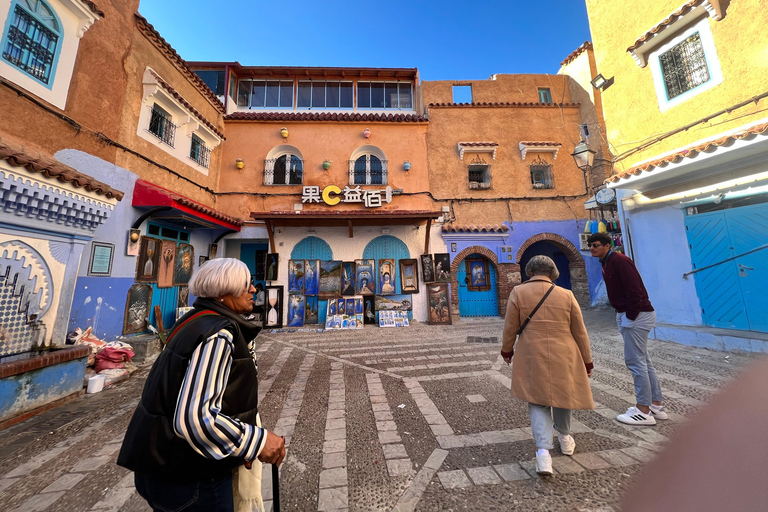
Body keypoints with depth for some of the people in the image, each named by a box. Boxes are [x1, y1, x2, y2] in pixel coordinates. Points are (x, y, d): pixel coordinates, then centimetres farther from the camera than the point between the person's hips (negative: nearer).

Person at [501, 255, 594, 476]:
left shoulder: (518, 292, -8)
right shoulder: (566, 294, -2)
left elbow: (510, 327, -4)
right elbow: (580, 332, 4)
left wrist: (507, 350, 12)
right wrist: (587, 360, 17)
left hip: (532, 357, -2)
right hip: (563, 357, 2)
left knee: (537, 402, 11)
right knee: (562, 395, 24)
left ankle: (543, 450, -1)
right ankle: (564, 438, 44)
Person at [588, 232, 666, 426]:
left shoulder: (619, 260, -16)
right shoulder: (606, 263, 13)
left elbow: (635, 290, -21)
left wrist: (629, 316, -17)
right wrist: (622, 315, 12)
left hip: (637, 316, -10)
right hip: (627, 315, 10)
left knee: (635, 361, -4)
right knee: (642, 361, 16)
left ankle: (644, 411, 7)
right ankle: (656, 405, 28)